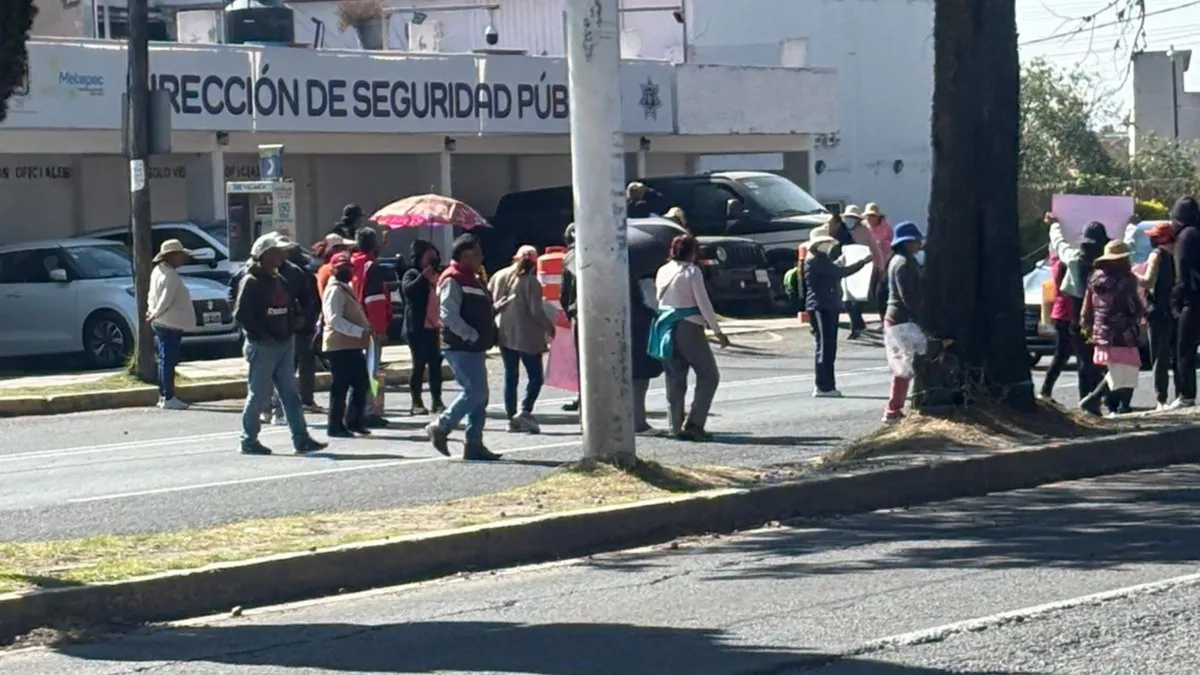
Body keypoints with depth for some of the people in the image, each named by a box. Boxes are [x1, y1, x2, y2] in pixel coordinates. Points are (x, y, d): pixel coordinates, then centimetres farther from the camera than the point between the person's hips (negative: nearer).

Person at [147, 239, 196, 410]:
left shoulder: (158, 271, 12)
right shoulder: (170, 275, -20)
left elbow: (153, 295, 18)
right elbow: (165, 301, -24)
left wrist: (153, 312, 9)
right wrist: (155, 313, -12)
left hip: (161, 323, 10)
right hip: (169, 324, -10)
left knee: (166, 361, 16)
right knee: (168, 362, -5)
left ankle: (164, 396, 23)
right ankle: (168, 398, -2)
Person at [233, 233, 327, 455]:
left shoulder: (279, 280, 15)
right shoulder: (251, 282, -11)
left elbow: (290, 308, 23)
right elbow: (241, 314, -17)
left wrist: (289, 332, 9)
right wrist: (261, 335, -18)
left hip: (284, 345, 8)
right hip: (262, 346, -8)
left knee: (290, 395, 6)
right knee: (259, 395, -2)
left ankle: (301, 439, 5)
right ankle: (249, 441, 9)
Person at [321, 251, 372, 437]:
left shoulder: (346, 289, 18)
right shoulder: (335, 290, -13)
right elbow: (335, 320, -23)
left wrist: (366, 328, 12)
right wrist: (360, 332, -27)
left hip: (352, 346, 10)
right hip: (340, 346, -10)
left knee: (361, 384, 11)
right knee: (340, 387, -5)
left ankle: (353, 421, 20)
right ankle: (335, 426, 1)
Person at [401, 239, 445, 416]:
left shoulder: (438, 275, 16)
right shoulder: (412, 274, -2)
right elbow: (407, 289, -22)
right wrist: (424, 276, -21)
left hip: (435, 328, 6)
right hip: (417, 328, -6)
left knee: (436, 365, 6)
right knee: (419, 365, -2)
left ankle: (437, 401, 12)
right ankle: (416, 403, 3)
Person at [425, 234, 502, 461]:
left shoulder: (471, 279, 20)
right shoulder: (453, 280, -12)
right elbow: (449, 314, -21)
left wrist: (485, 336, 12)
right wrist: (471, 336, -20)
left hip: (474, 348, 10)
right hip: (461, 348, -10)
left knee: (479, 395, 8)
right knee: (475, 391, -14)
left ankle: (474, 444, 11)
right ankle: (441, 427, -3)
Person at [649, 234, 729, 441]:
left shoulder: (662, 271, 9)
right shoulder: (692, 272, -10)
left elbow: (659, 299, 13)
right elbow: (704, 304, -11)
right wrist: (717, 331, -6)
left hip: (665, 328, 6)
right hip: (688, 328, -6)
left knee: (675, 380, 11)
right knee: (709, 376, 3)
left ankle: (677, 427, 8)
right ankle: (693, 424, -5)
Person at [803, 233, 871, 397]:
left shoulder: (823, 259, 22)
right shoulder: (815, 260, -12)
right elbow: (840, 272, -18)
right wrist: (862, 262, -13)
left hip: (829, 307, 10)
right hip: (820, 307, -10)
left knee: (829, 347, 11)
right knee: (824, 347, -11)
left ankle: (827, 385, 15)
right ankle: (823, 387, -11)